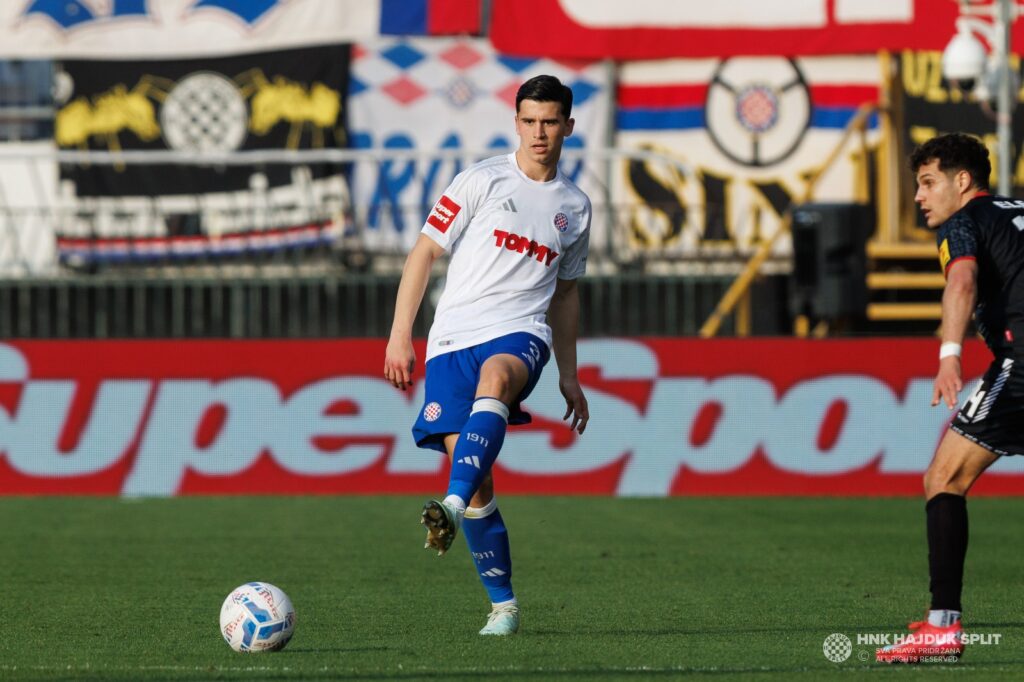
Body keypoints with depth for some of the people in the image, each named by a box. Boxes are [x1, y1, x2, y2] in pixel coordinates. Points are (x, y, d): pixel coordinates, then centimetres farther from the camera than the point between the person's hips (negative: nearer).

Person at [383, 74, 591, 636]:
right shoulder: (483, 180, 5)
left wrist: (569, 376, 26)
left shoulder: (575, 206, 16)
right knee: (475, 478, -8)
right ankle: (503, 604, 5)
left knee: (494, 375, -38)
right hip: (454, 336, 0)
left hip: (522, 335, 0)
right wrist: (400, 334, -3)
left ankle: (452, 505, -54)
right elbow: (425, 252, 4)